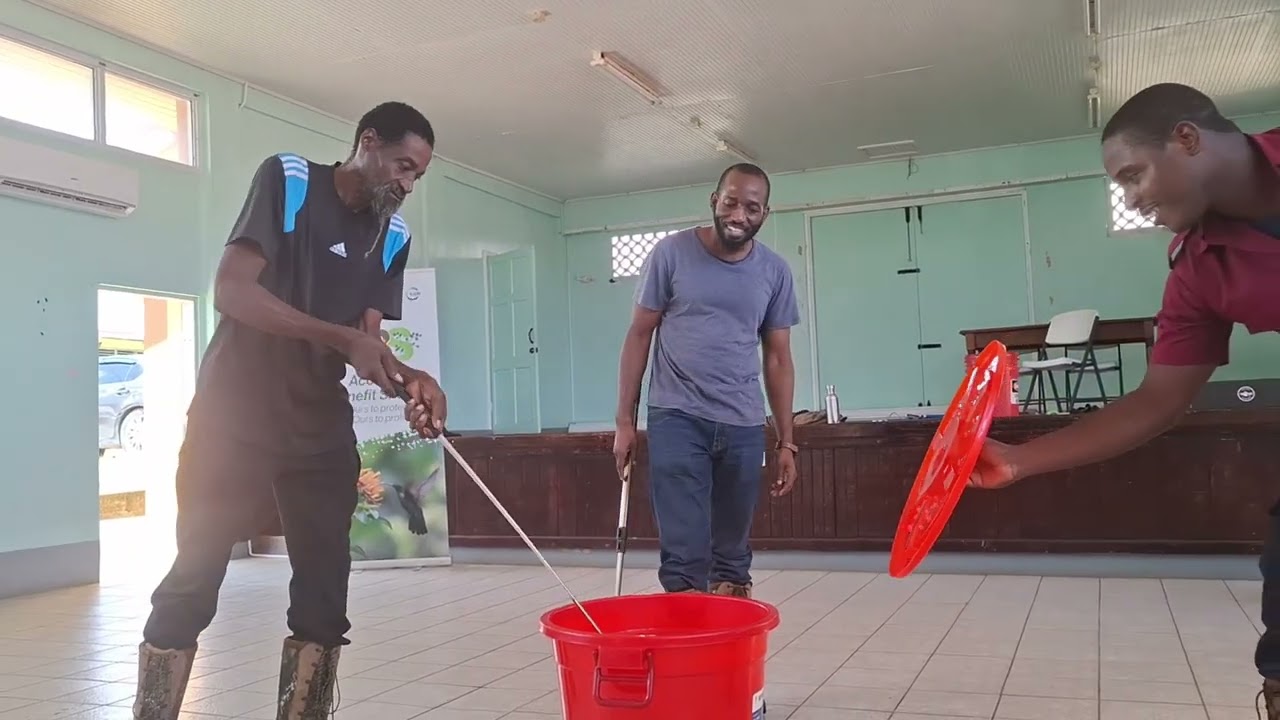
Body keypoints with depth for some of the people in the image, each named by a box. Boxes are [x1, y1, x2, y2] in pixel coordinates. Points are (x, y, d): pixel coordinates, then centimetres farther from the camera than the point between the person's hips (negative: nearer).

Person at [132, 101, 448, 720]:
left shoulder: (393, 235, 6)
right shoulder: (287, 178, -8)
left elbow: (367, 337, 2)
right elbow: (232, 291, -18)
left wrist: (410, 378, -20)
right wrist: (342, 338, -27)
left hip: (321, 428, 5)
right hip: (233, 417, -5)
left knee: (324, 596, 4)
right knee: (191, 587, 0)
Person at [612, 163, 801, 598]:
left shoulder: (775, 272, 5)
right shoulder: (671, 253, -3)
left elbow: (777, 358, 11)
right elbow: (640, 335, 3)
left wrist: (786, 441, 8)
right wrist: (625, 421, 0)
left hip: (744, 425, 3)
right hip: (676, 417, -3)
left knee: (733, 552, 11)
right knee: (683, 551, -9)